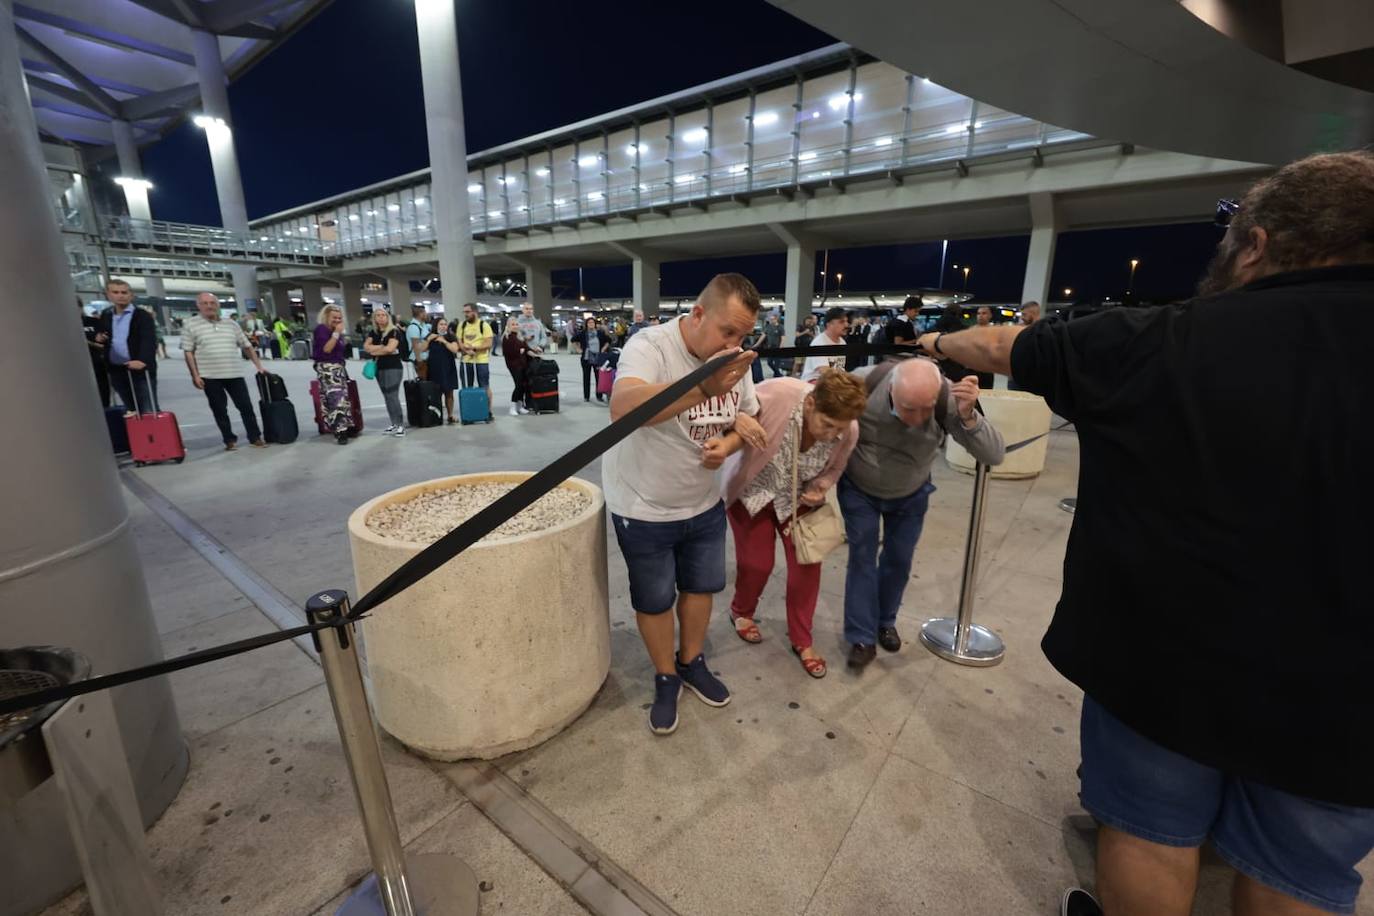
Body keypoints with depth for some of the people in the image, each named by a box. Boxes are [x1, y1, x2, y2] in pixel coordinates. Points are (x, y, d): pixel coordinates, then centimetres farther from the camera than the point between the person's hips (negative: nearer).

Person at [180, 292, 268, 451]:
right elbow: (188, 352, -1)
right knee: (219, 410, 5)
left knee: (246, 406, 1)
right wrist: (195, 375, -7)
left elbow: (247, 346, 14)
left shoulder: (231, 324, 11)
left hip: (235, 374, 2)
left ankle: (255, 437, 9)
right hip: (210, 376, -2)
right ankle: (229, 440, 13)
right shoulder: (191, 324, 2)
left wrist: (259, 366, 7)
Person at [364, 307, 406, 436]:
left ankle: (401, 425, -7)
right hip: (379, 369, 7)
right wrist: (382, 347, -10)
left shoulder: (394, 331, -6)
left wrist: (375, 351, -2)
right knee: (387, 397, 9)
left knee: (393, 397, -11)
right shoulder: (373, 332, 13)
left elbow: (390, 348, -17)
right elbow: (366, 347, 2)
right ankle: (394, 424, 15)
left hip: (393, 368, -7)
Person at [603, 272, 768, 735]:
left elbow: (747, 417, 9)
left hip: (704, 503, 6)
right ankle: (666, 678, 37)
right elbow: (622, 408, -44)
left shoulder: (735, 360, -5)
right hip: (644, 508, -5)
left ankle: (692, 663, 45)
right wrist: (704, 387, -56)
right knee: (654, 600, 11)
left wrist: (726, 444, -15)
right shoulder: (650, 345, -25)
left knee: (701, 586, 19)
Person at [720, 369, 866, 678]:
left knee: (807, 565, 1)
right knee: (757, 562, 3)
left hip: (798, 498, 3)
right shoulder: (777, 394, -37)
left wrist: (819, 489, -20)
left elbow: (833, 468, -4)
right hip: (752, 489, -3)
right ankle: (741, 612, 38)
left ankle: (802, 641, 23)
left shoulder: (848, 431, -22)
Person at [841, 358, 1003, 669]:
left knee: (899, 560, 13)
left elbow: (994, 454, -32)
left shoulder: (948, 399, -31)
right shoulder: (863, 383, -34)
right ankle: (862, 638, 15)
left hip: (910, 495, 2)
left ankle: (885, 621, 37)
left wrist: (968, 416, -51)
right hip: (859, 489, -1)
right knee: (862, 557, 0)